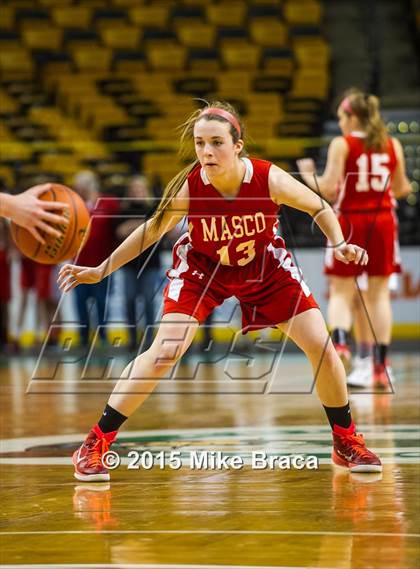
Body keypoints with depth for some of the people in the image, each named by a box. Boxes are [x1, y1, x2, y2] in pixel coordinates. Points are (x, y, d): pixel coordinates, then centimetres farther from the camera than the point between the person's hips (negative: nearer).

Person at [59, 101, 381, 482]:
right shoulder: (187, 189, -28)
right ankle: (95, 444, -9)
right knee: (165, 352, -18)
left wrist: (339, 244, -26)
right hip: (201, 268, -2)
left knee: (321, 346, -4)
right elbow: (152, 231, -11)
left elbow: (320, 208, -9)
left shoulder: (270, 179, -28)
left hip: (266, 266, 2)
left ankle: (346, 442, 18)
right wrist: (100, 271, -13)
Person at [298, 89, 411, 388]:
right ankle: (381, 365, 5)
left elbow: (328, 189, -10)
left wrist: (307, 174, 7)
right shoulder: (392, 145, 6)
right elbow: (400, 189, 13)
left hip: (351, 221, -3)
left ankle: (340, 341, -23)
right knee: (379, 293, 8)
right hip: (383, 219, 3)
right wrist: (408, 186, 35)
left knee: (341, 292, 5)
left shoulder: (342, 144, -6)